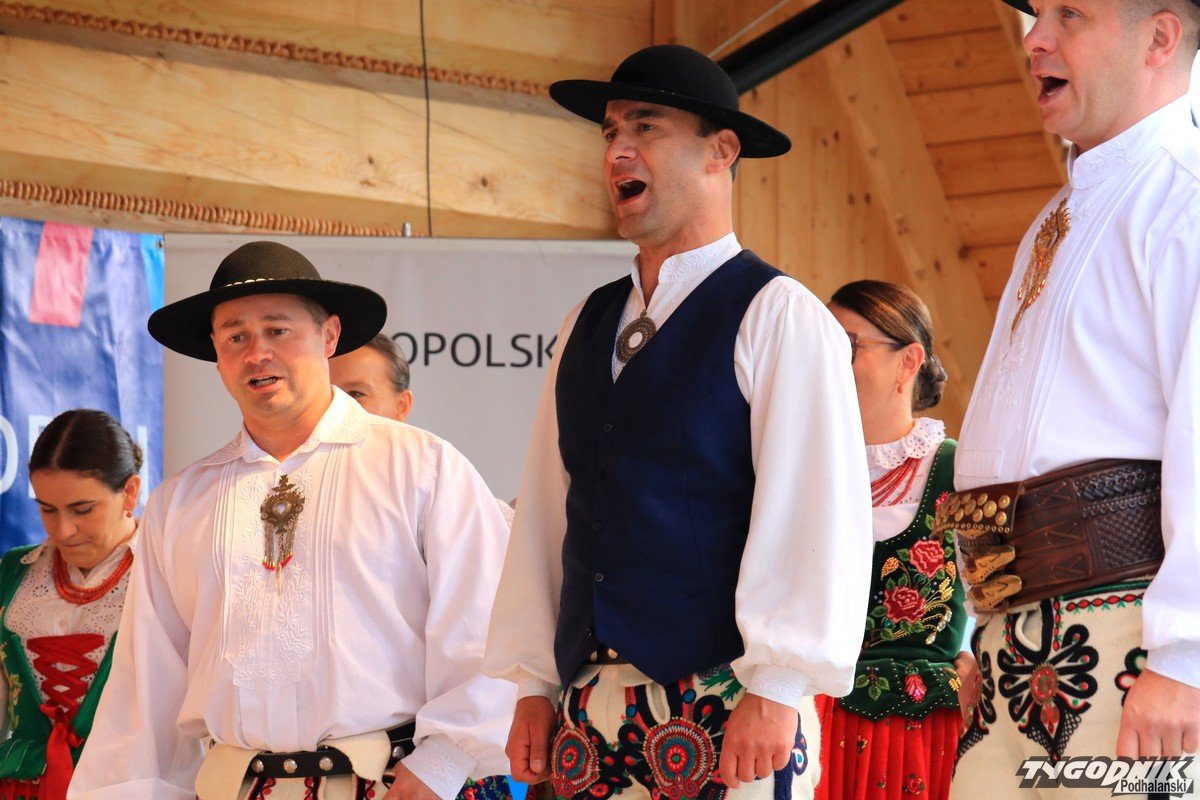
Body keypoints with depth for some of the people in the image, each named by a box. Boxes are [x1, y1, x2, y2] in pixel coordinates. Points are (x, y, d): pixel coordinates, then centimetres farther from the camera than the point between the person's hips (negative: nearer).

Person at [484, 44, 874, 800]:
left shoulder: (777, 316, -5)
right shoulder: (588, 325, 15)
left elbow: (815, 514, -12)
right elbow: (547, 511, 14)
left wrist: (777, 690, -16)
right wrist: (534, 683, 10)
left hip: (725, 710, -6)